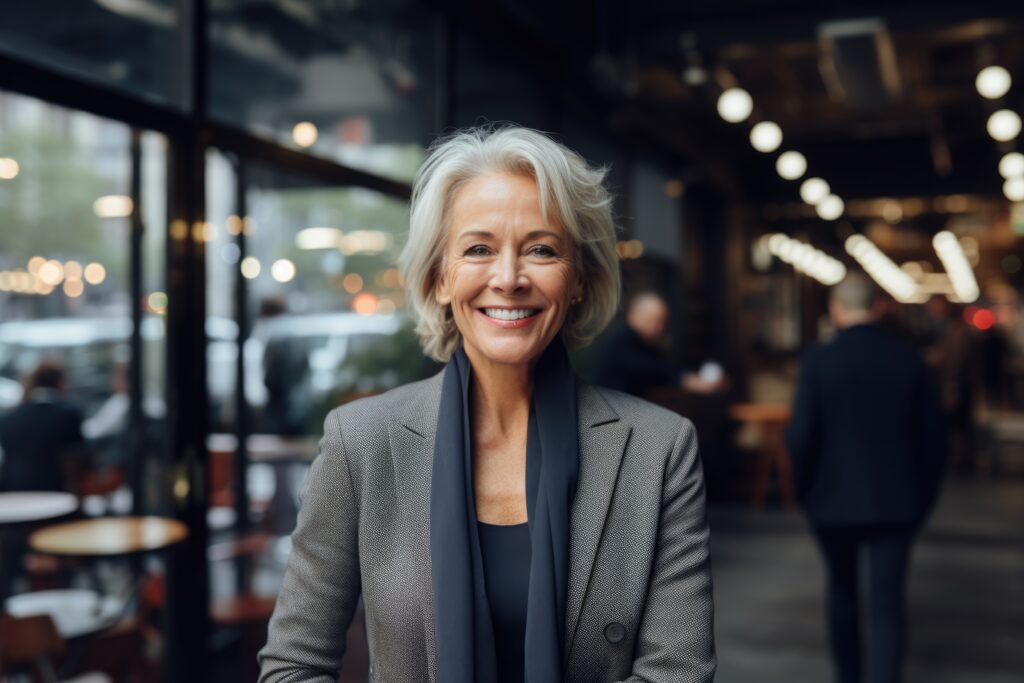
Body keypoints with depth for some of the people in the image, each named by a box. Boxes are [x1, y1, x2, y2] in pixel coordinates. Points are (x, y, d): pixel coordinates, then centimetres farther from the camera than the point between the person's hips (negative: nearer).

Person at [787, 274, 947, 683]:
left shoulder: (818, 362, -11)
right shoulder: (910, 361, -3)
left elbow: (801, 436, -14)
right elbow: (933, 437, 1)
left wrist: (805, 491, 2)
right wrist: (923, 497, 12)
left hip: (834, 499, 0)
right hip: (896, 501, 1)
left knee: (842, 589, 22)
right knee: (888, 605, 3)